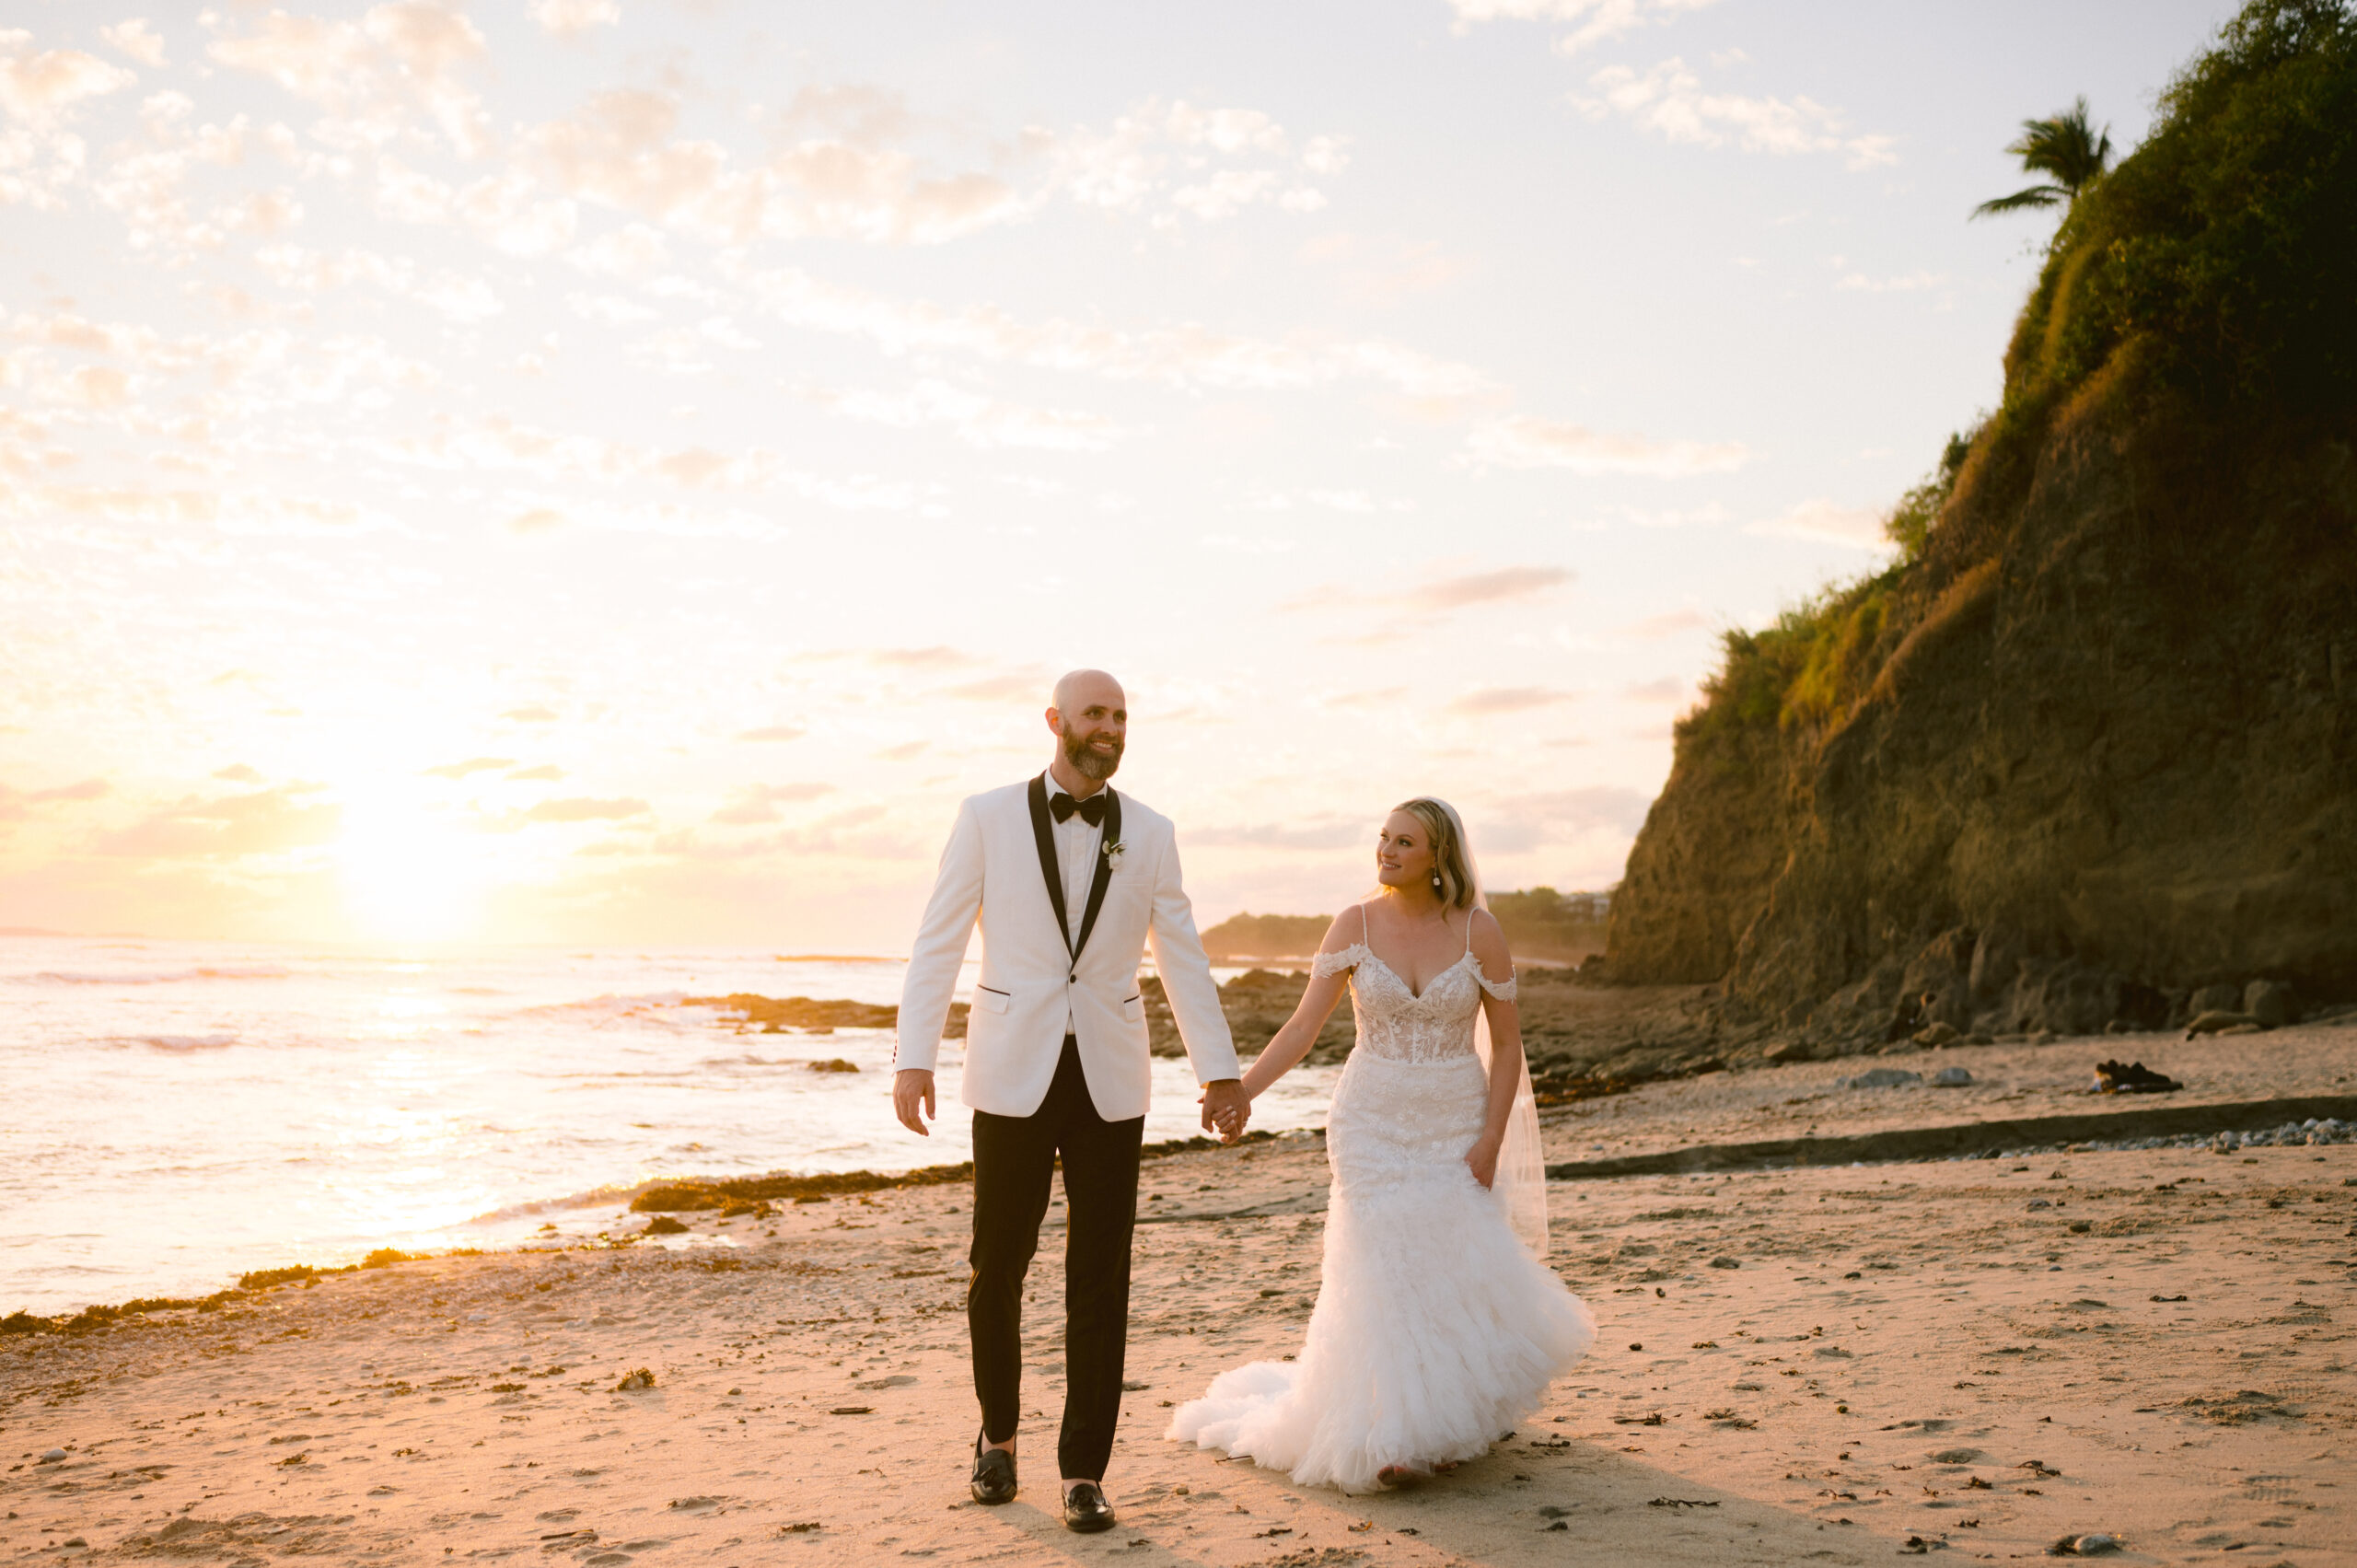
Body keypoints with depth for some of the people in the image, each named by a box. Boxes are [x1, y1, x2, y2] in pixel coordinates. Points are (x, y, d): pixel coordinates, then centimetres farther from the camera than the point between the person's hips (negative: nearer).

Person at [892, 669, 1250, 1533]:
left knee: (1100, 1280, 1)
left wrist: (1220, 1074, 3)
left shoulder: (1148, 832, 4)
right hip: (1013, 1074, -1)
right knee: (998, 1267, 8)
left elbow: (1182, 958, 7)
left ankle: (1084, 1473, 13)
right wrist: (913, 1059, -10)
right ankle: (998, 1431, 33)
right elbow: (938, 943, -3)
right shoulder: (988, 816, -3)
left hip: (1108, 1079, 1)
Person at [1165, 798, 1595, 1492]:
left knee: (1459, 1273, 0)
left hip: (1456, 1130, 0)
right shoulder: (1353, 926, -4)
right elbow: (1303, 1025, -8)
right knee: (1383, 1275, -3)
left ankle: (1443, 1420, 24)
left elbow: (1506, 1044, 0)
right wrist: (1239, 1091, -20)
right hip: (1373, 1123, 0)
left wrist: (1491, 1140, -8)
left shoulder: (1479, 930, -5)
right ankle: (1385, 1431, 13)